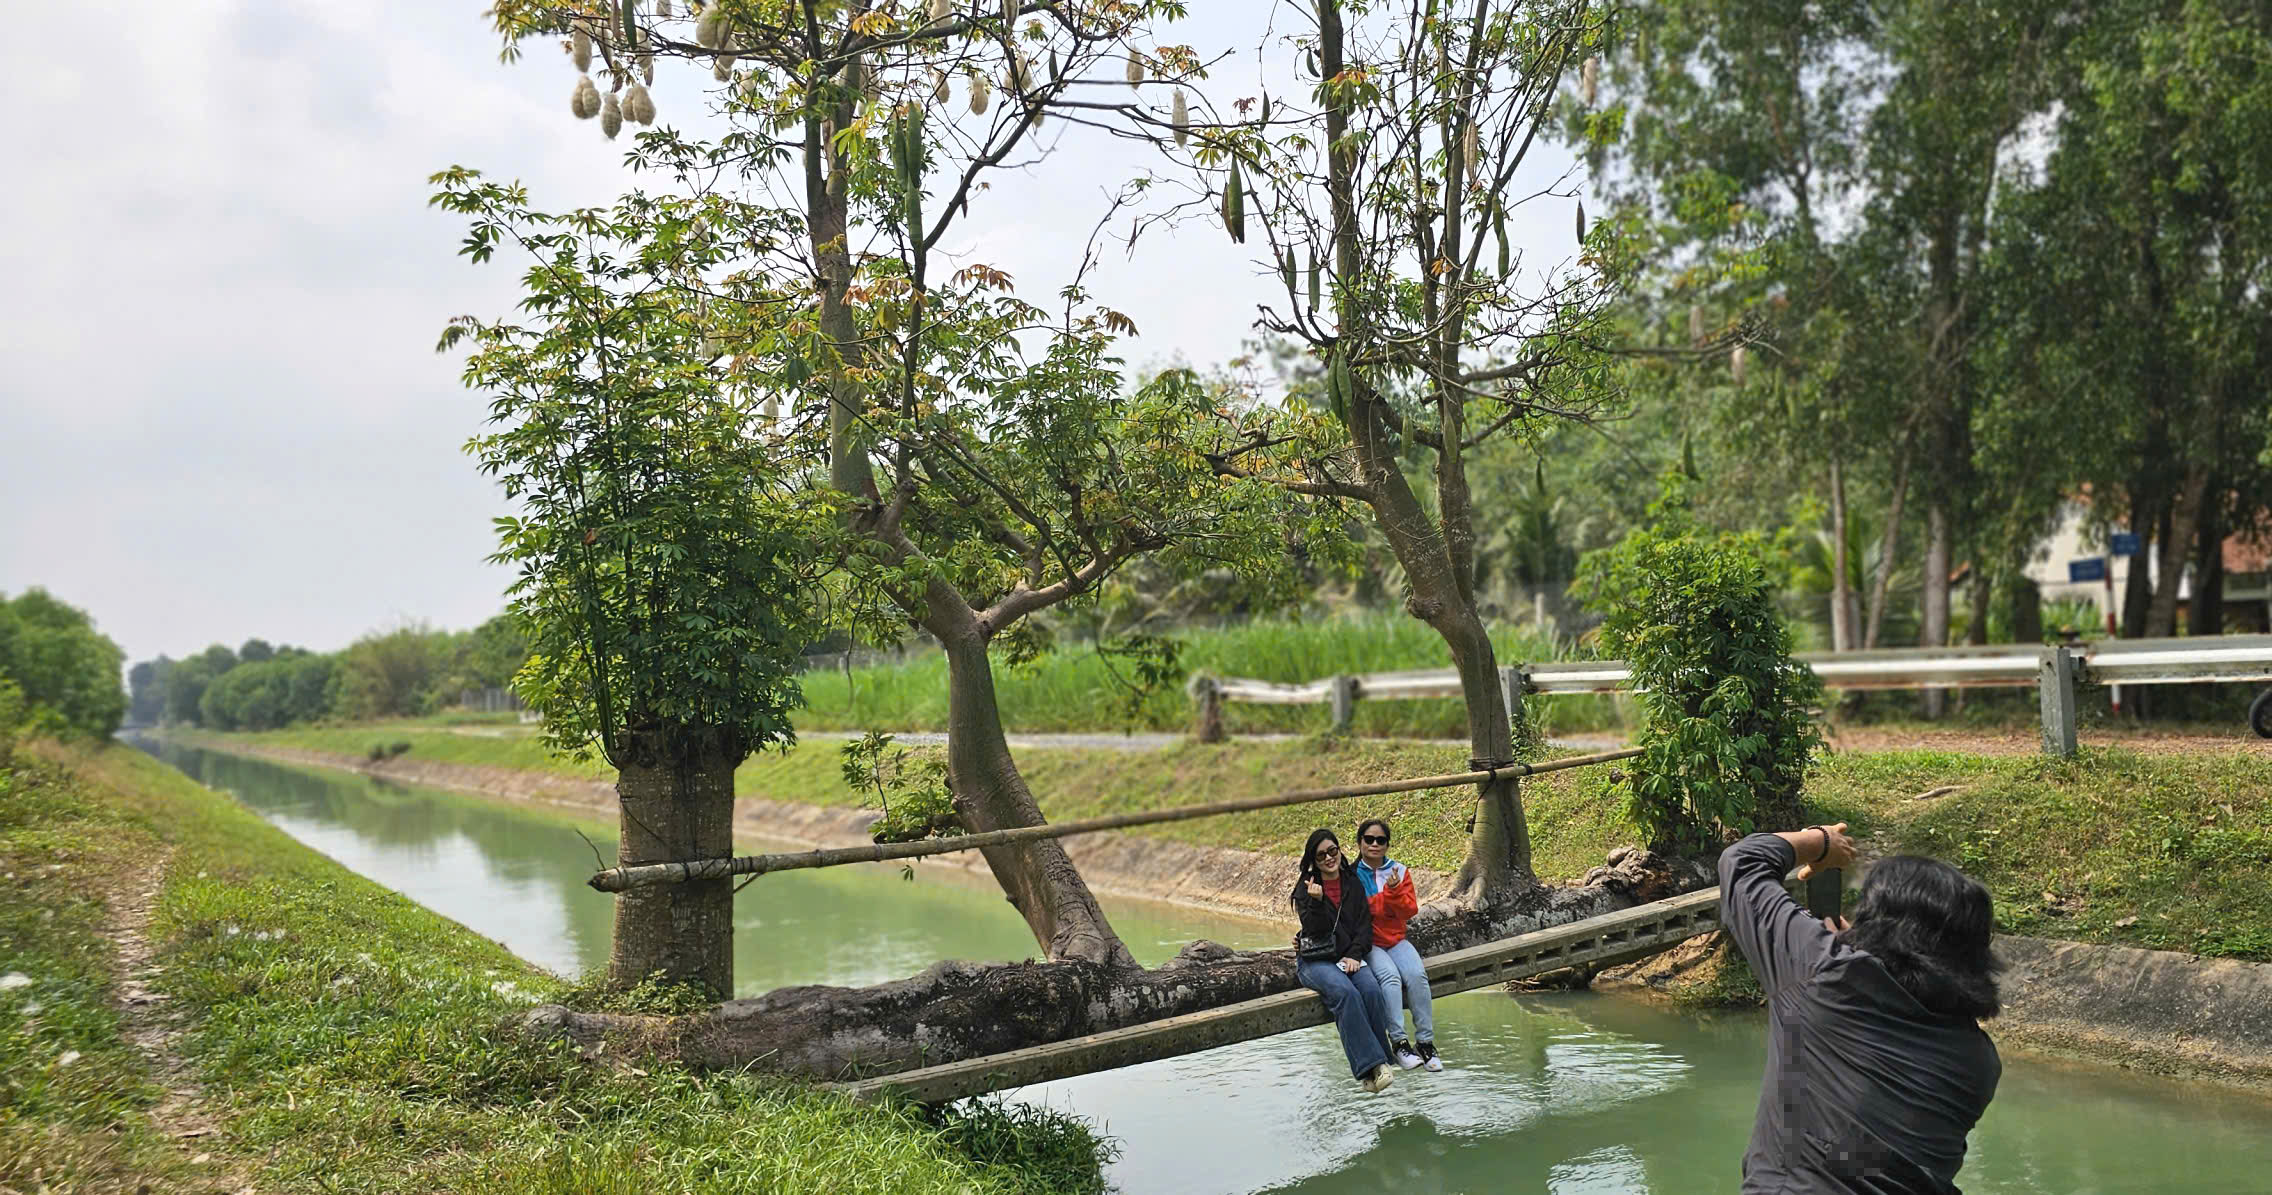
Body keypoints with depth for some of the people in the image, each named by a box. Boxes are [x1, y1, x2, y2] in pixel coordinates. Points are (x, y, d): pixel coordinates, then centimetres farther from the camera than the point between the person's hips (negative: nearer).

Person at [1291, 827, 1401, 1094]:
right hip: (1315, 960, -3)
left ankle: (1380, 1060, -21)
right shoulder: (1306, 887, 3)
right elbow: (1315, 929, -7)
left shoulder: (1353, 885, 13)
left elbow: (1365, 925, 6)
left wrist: (1354, 955, -9)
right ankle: (1370, 1065, -34)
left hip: (1349, 957, 3)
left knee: (1371, 990, -28)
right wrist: (1316, 901, -24)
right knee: (1345, 992, -32)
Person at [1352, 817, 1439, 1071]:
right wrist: (1386, 895, -12)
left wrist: (1395, 890, -17)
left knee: (1417, 974, -25)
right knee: (1390, 976, -31)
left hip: (1396, 940, 3)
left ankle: (1425, 1042, -18)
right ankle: (1399, 1042, -26)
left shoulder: (1399, 871, 9)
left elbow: (1410, 910, 0)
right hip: (1367, 943, -3)